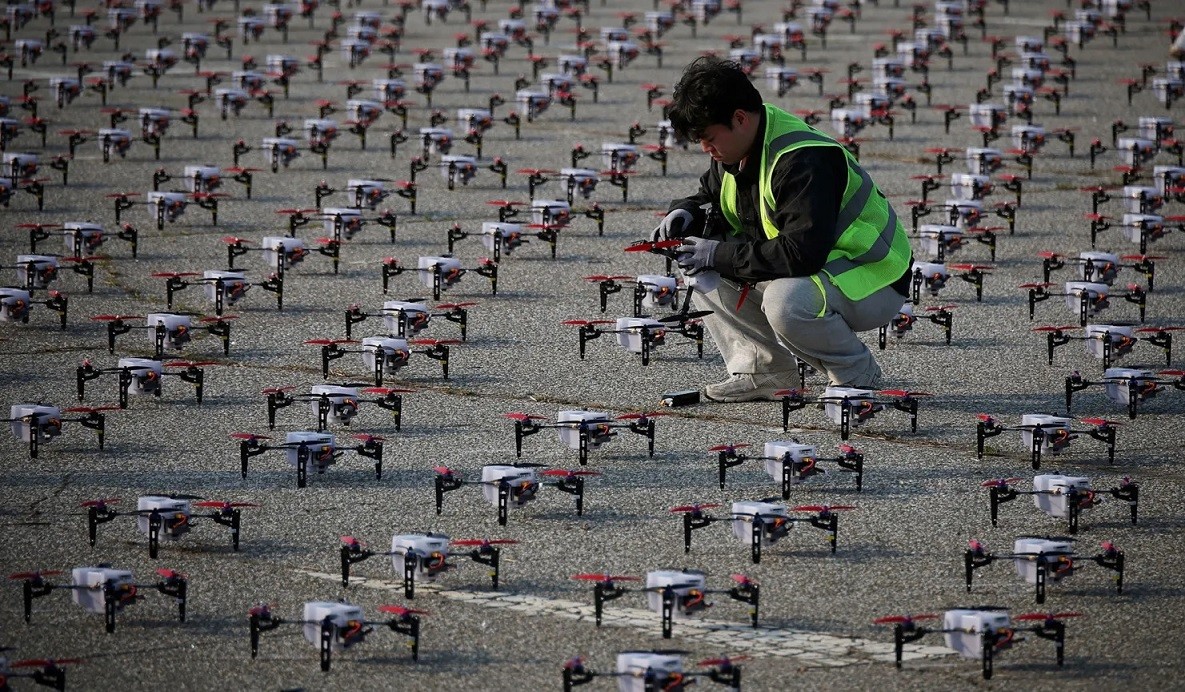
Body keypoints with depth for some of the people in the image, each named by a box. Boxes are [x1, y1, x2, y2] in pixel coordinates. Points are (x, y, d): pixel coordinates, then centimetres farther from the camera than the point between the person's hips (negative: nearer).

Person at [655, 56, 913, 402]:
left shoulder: (802, 160, -29)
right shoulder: (737, 149, 0)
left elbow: (803, 253, -36)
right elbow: (710, 197, 19)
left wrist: (721, 255, -28)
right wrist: (685, 213, -6)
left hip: (873, 279, -9)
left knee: (786, 302, -39)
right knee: (701, 270, -4)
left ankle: (857, 375, -11)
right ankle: (763, 368, 1)